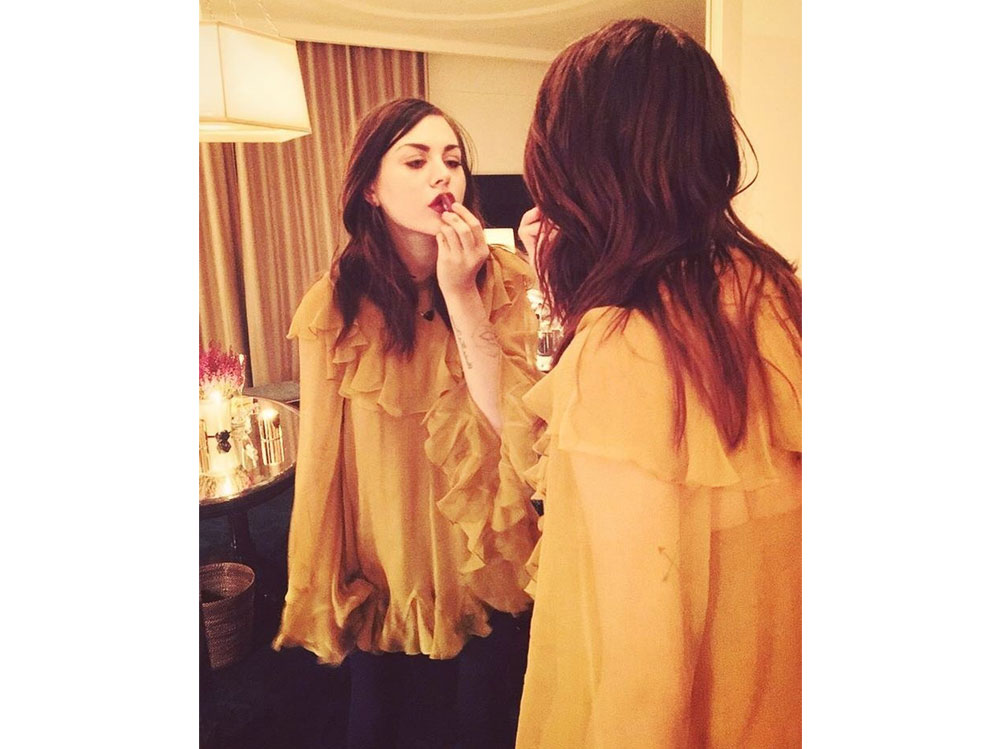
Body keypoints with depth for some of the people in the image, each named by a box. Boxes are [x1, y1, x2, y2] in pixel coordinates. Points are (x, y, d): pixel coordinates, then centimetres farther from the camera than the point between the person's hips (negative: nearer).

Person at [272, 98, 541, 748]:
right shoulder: (334, 305, -12)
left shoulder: (501, 281, -10)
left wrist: (460, 293, -26)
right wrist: (322, 597, 1)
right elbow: (320, 456, -6)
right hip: (384, 578, 0)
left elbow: (514, 421, -20)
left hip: (485, 566, 1)